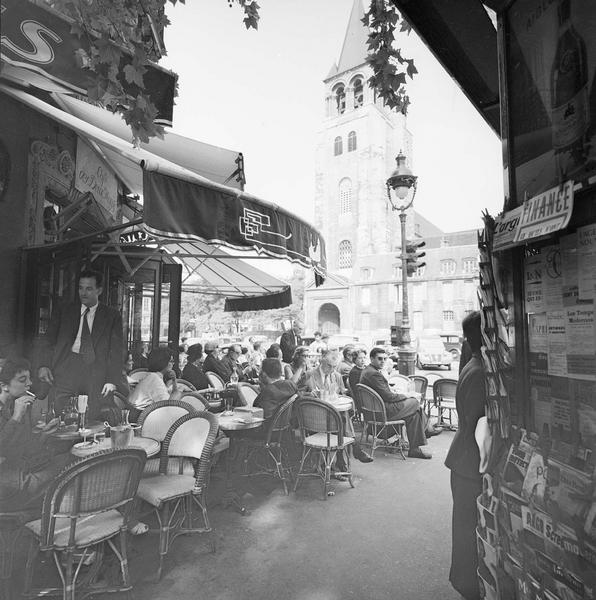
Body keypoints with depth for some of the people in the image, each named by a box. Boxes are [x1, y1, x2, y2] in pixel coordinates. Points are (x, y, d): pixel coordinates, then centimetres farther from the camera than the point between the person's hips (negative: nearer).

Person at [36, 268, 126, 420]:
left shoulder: (112, 316, 9)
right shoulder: (65, 312, 16)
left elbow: (116, 350, 3)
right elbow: (48, 340, 12)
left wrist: (112, 380, -6)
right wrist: (43, 365, -4)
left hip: (96, 368, -1)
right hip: (66, 366, 2)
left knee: (93, 421, -7)